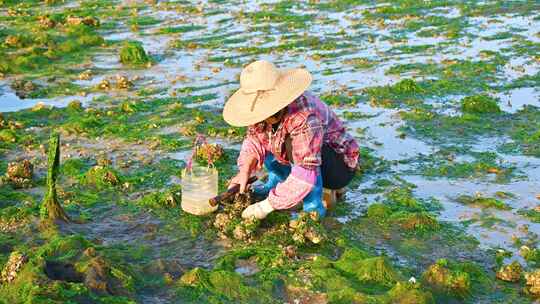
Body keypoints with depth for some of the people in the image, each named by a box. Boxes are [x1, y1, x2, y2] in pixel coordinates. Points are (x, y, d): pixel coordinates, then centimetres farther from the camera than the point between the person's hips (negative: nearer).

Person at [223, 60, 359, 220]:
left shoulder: (304, 117, -37)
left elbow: (306, 173, -41)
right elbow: (254, 140, -1)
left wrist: (267, 205, -38)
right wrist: (244, 171, -20)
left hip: (342, 166, -7)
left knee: (293, 145, -33)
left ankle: (313, 206, -18)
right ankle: (277, 183, 12)